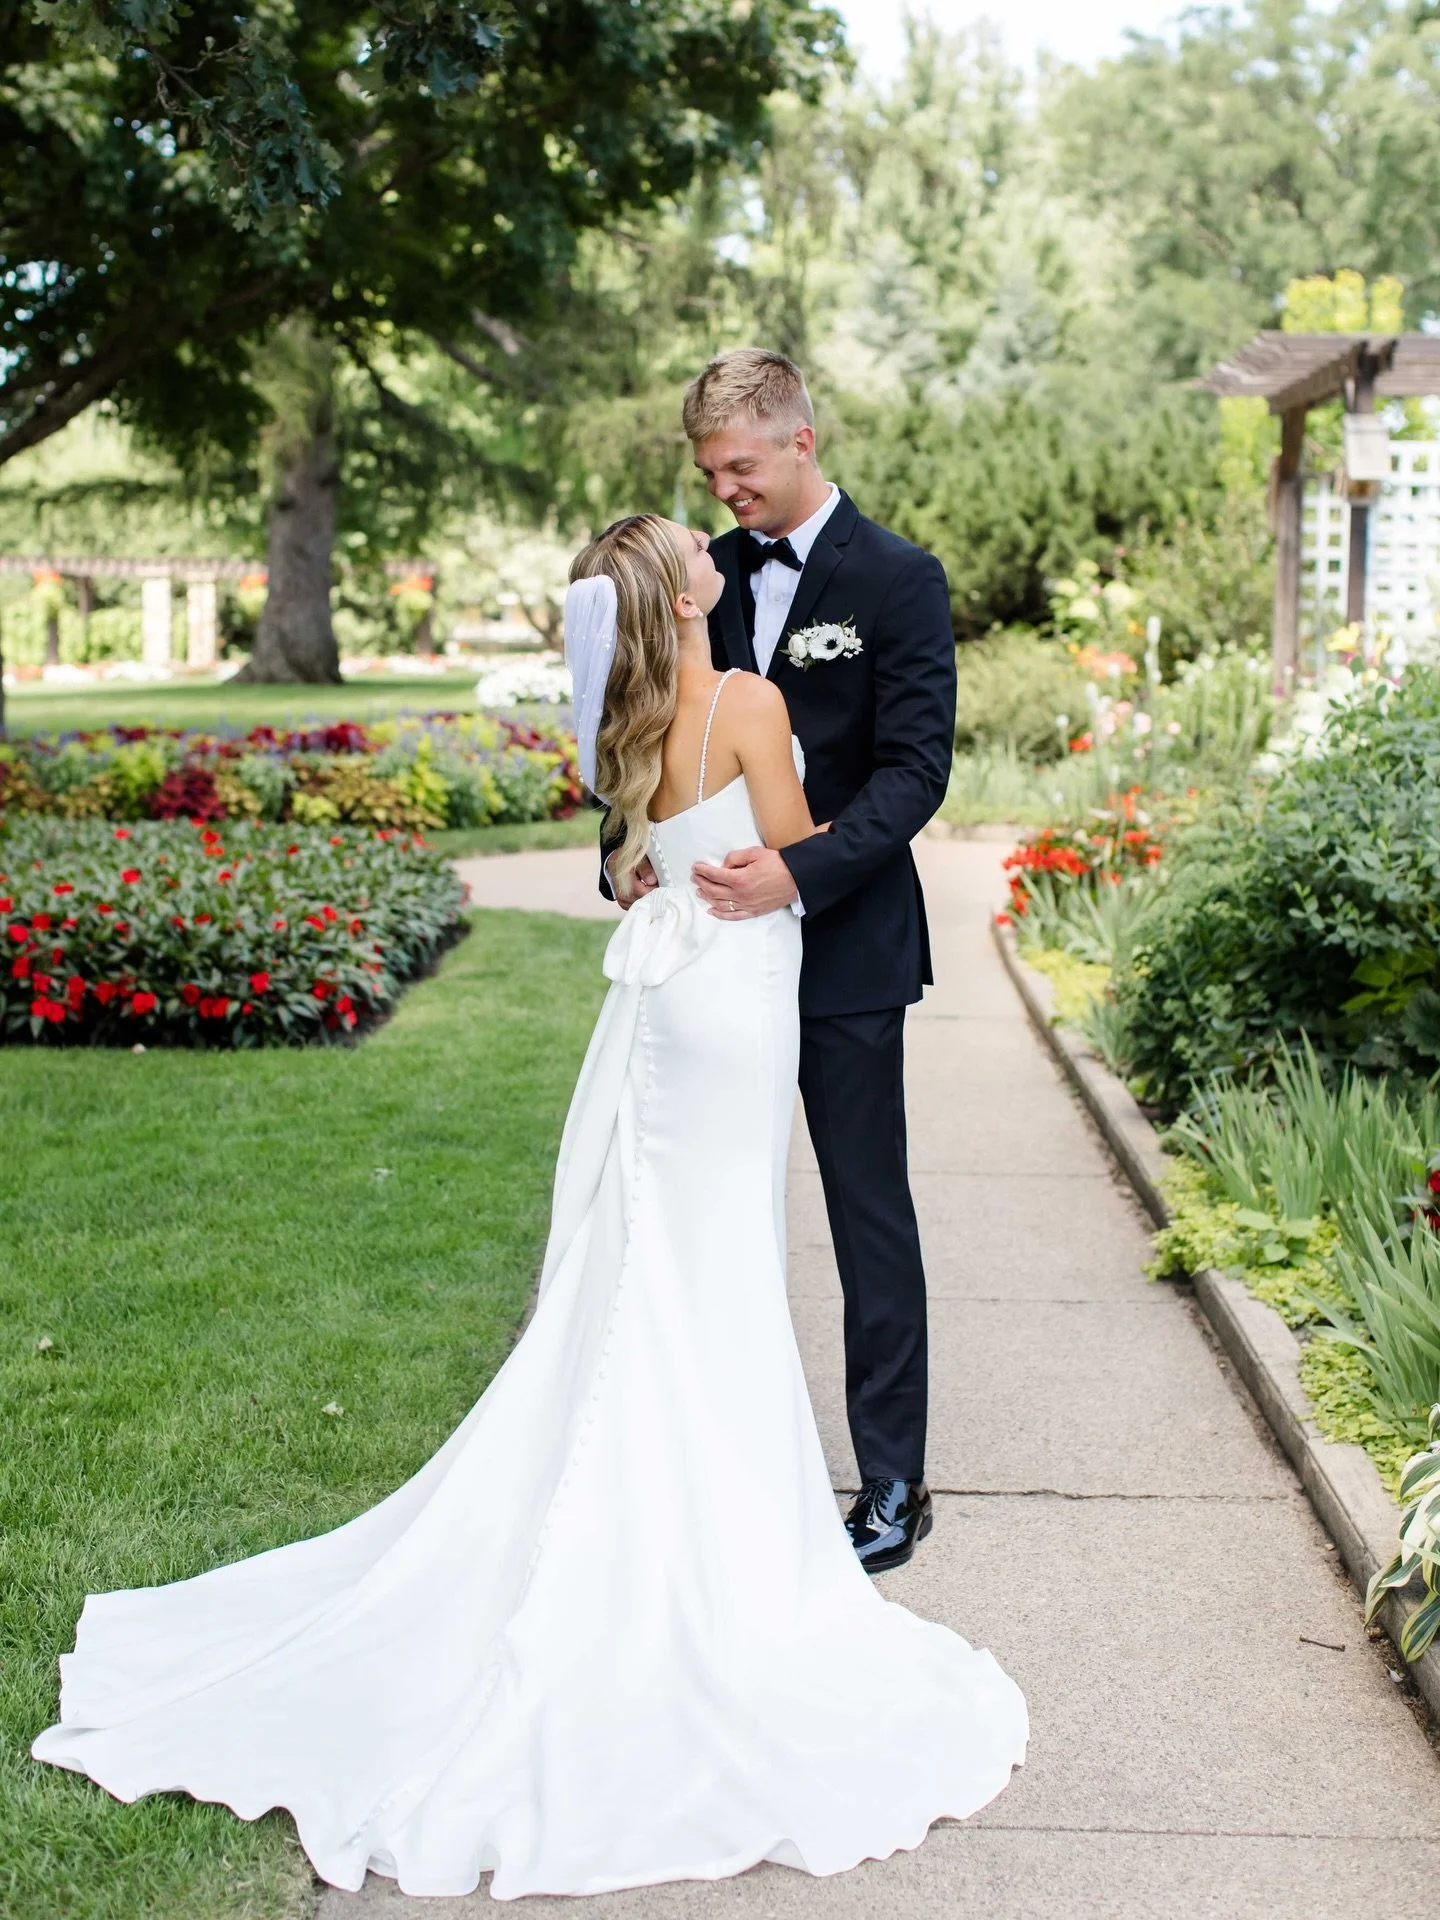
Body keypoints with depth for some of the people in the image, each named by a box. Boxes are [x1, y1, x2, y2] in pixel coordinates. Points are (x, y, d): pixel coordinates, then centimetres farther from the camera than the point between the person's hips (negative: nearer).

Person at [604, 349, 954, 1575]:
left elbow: (916, 768, -14)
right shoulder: (711, 575, 8)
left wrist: (799, 872, -26)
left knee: (869, 1215, 4)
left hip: (845, 948, -5)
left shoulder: (898, 580, -7)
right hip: (722, 943, 5)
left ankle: (893, 1483, 15)